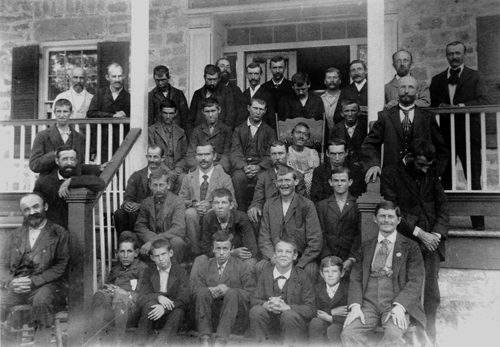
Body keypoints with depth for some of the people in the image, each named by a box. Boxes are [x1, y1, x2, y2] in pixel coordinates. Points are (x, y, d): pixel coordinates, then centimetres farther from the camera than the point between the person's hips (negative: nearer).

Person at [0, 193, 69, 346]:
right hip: (16, 286, 4)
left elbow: (60, 266, -2)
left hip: (46, 286, -3)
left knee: (42, 299, -36)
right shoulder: (14, 235, 20)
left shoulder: (59, 233, 6)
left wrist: (34, 281, -15)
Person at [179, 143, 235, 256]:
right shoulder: (188, 178, 15)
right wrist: (193, 204, -13)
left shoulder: (225, 178, 6)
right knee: (190, 212, -32)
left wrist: (210, 205, -17)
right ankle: (196, 251, -19)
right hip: (195, 215, 2)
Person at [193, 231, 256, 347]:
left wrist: (228, 290, -17)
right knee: (203, 291, -24)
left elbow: (251, 293, -4)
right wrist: (209, 290, -15)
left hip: (235, 315, -2)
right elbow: (196, 293, 8)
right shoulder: (207, 267, 12)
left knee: (232, 293, -31)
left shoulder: (241, 266, 4)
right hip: (212, 314, 2)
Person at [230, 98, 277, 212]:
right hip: (243, 167, 0)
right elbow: (235, 153, 5)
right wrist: (244, 167, -16)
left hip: (261, 168, 0)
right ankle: (242, 212, -19)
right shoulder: (239, 130, 17)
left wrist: (259, 167, -15)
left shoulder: (269, 131, 17)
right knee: (237, 177, -34)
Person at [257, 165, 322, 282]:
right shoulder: (269, 205, 9)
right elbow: (264, 237, 6)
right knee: (260, 267, -27)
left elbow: (316, 241, -5)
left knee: (310, 270, -32)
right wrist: (273, 258, -12)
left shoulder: (307, 205, -2)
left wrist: (299, 265, -15)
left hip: (302, 258, -2)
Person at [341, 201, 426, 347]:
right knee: (348, 334, -24)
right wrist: (355, 306, -8)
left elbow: (415, 281, 0)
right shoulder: (365, 247, 18)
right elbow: (355, 279, 11)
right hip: (368, 303, 3)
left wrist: (399, 306, -17)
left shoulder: (410, 247, 9)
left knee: (393, 335, -35)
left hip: (397, 303, -3)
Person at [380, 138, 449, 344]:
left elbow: (443, 206, 11)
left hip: (431, 240, 4)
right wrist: (419, 233, -12)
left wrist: (437, 233, -4)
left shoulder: (431, 175, 15)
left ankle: (430, 337, 6)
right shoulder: (391, 174, 0)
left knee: (431, 293, -2)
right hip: (406, 241, -3)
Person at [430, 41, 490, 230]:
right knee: (445, 178, 5)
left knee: (474, 179, -1)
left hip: (469, 134, -2)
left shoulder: (475, 77, 7)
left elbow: (484, 101, -6)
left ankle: (478, 221, 6)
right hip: (445, 134, 2)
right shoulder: (437, 80, 16)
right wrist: (441, 107, -9)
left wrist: (460, 106, -17)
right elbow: (432, 105, 11)